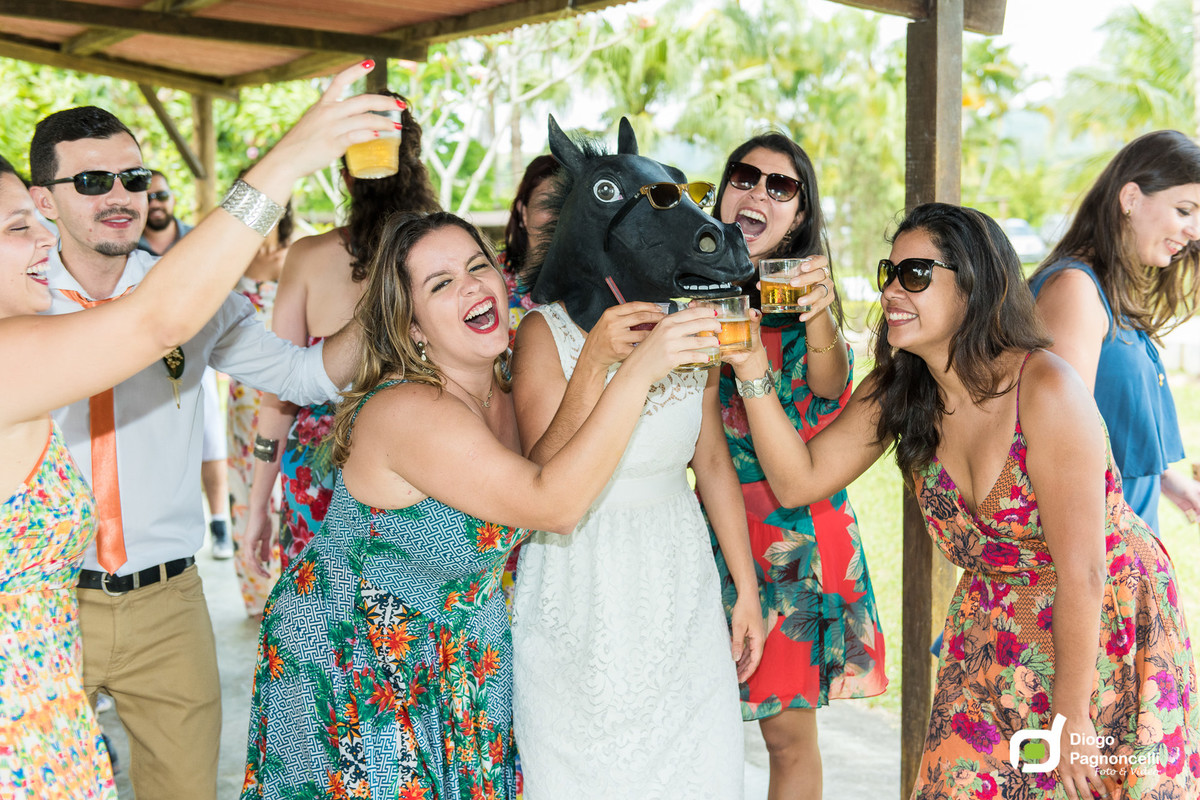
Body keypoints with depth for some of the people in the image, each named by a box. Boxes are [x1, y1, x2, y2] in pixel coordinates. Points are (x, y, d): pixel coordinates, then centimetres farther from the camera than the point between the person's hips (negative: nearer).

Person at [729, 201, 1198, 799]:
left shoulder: (1045, 387, -26)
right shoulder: (896, 393, -6)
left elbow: (1081, 572, -24)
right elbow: (800, 480, -10)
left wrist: (1069, 717, -19)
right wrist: (752, 366, -19)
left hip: (1108, 623, -5)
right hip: (996, 630, 5)